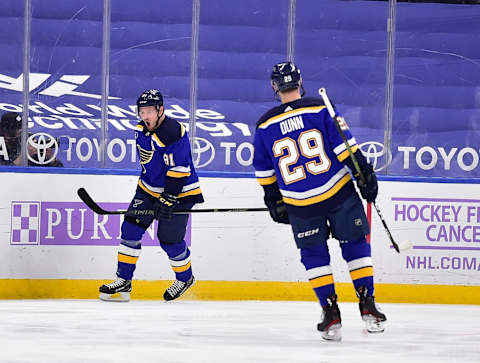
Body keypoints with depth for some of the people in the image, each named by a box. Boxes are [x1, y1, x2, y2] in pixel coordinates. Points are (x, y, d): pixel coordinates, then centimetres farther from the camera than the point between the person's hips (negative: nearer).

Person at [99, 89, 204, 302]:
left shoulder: (172, 133, -26)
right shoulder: (142, 129, 1)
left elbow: (179, 171, -27)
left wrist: (168, 200, -28)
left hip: (179, 192, -8)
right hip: (149, 188, 8)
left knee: (169, 239, -5)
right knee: (131, 229, -3)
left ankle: (185, 278, 23)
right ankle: (123, 282, 1)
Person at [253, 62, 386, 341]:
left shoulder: (265, 126, 1)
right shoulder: (320, 109, -7)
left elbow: (265, 173, 10)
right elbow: (346, 147, -9)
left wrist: (274, 202, 22)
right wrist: (366, 175, -1)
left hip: (300, 205, 1)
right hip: (339, 193, -1)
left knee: (314, 254, 14)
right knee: (355, 245, 12)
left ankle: (331, 314, 8)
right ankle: (368, 307, 8)